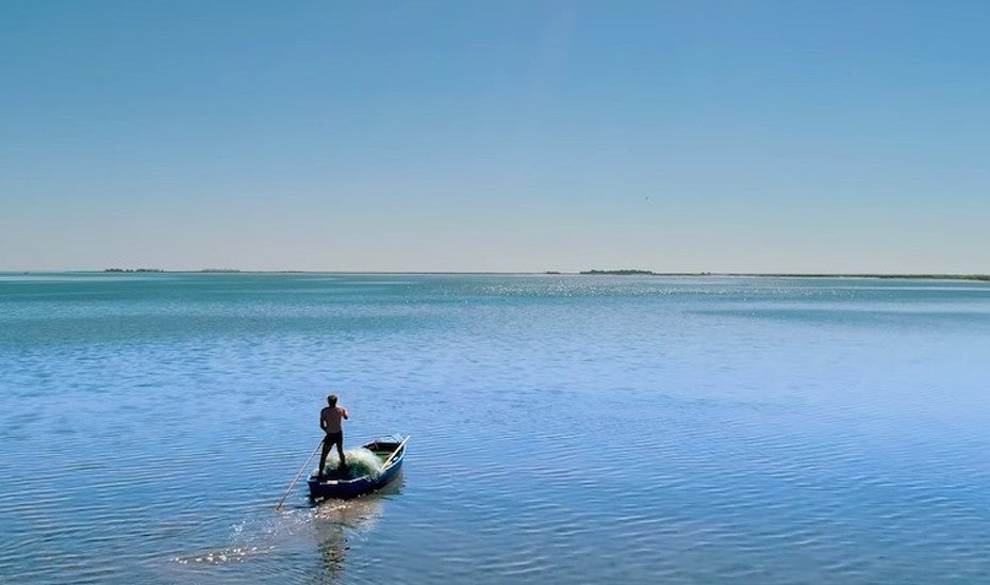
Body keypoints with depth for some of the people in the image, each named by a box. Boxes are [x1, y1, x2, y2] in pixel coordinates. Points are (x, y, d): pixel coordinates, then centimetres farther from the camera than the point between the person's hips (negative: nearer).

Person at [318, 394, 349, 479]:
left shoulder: (324, 411, -15)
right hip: (339, 434, 3)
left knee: (324, 455, 6)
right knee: (340, 451, 28)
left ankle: (320, 473, 1)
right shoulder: (341, 409, -7)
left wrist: (327, 430, 6)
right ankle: (343, 465, 47)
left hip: (330, 436, -3)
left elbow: (321, 425, -13)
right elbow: (346, 417, 14)